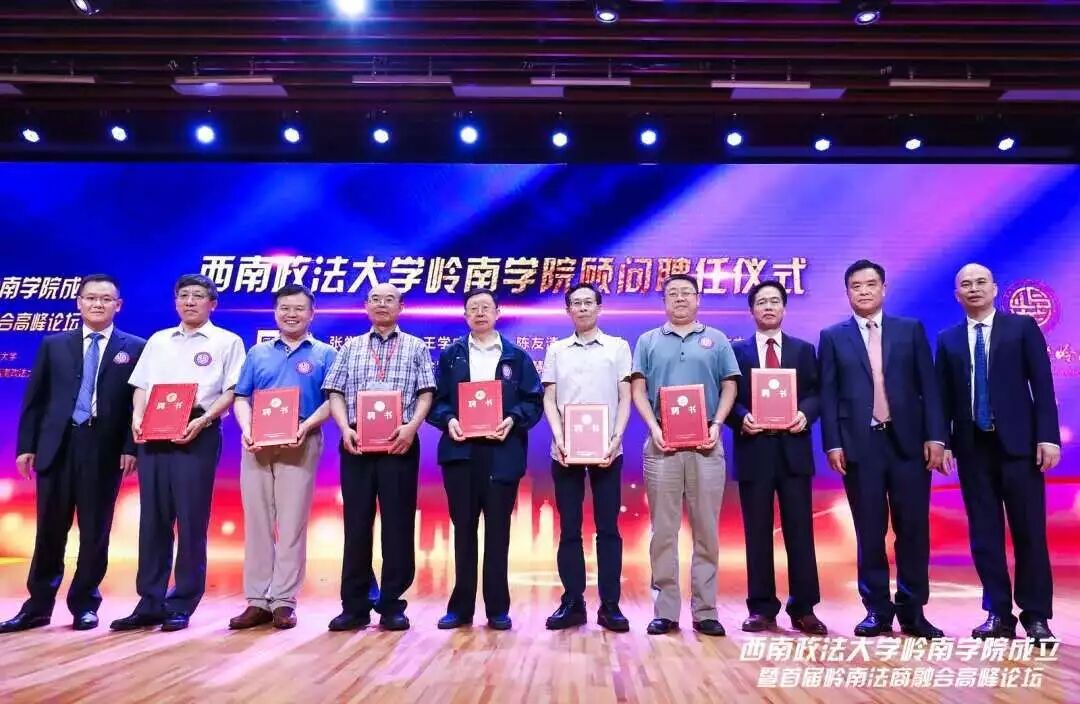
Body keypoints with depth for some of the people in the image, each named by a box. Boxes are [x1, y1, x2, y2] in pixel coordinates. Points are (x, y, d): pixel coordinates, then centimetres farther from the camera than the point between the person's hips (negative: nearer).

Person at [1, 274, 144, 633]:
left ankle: (85, 604, 18)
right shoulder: (54, 345, 13)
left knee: (95, 531, 5)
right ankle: (37, 606, 20)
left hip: (104, 449, -2)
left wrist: (131, 447, -9)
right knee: (50, 529, 8)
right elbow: (34, 399, 10)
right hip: (57, 446, 2)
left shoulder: (135, 348, 5)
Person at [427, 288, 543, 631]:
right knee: (463, 528, 6)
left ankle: (498, 609, 11)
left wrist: (513, 420, -13)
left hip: (502, 452, -1)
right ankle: (460, 606, 15)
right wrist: (448, 420, -12)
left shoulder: (516, 356, 8)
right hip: (460, 450, 1)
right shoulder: (451, 355, 11)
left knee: (498, 530, 3)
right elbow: (436, 399, 7)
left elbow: (534, 400, 4)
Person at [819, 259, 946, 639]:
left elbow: (928, 386, 5)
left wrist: (935, 436, -4)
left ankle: (912, 610, 14)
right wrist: (832, 444, -5)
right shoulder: (833, 337, 7)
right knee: (870, 531, 4)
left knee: (913, 528, 3)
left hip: (908, 441, 1)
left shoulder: (911, 330, 10)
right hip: (860, 444, 0)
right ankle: (877, 609, 14)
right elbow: (828, 394, 3)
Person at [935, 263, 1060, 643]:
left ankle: (1035, 615, 14)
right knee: (984, 533, 5)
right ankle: (998, 614, 13)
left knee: (1029, 531, 2)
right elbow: (944, 396, 8)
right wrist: (942, 441, 0)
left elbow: (1043, 384, -2)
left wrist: (1048, 436, -10)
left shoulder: (1023, 327, 4)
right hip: (972, 446, 2)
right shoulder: (948, 339, 10)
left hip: (1018, 442, -2)